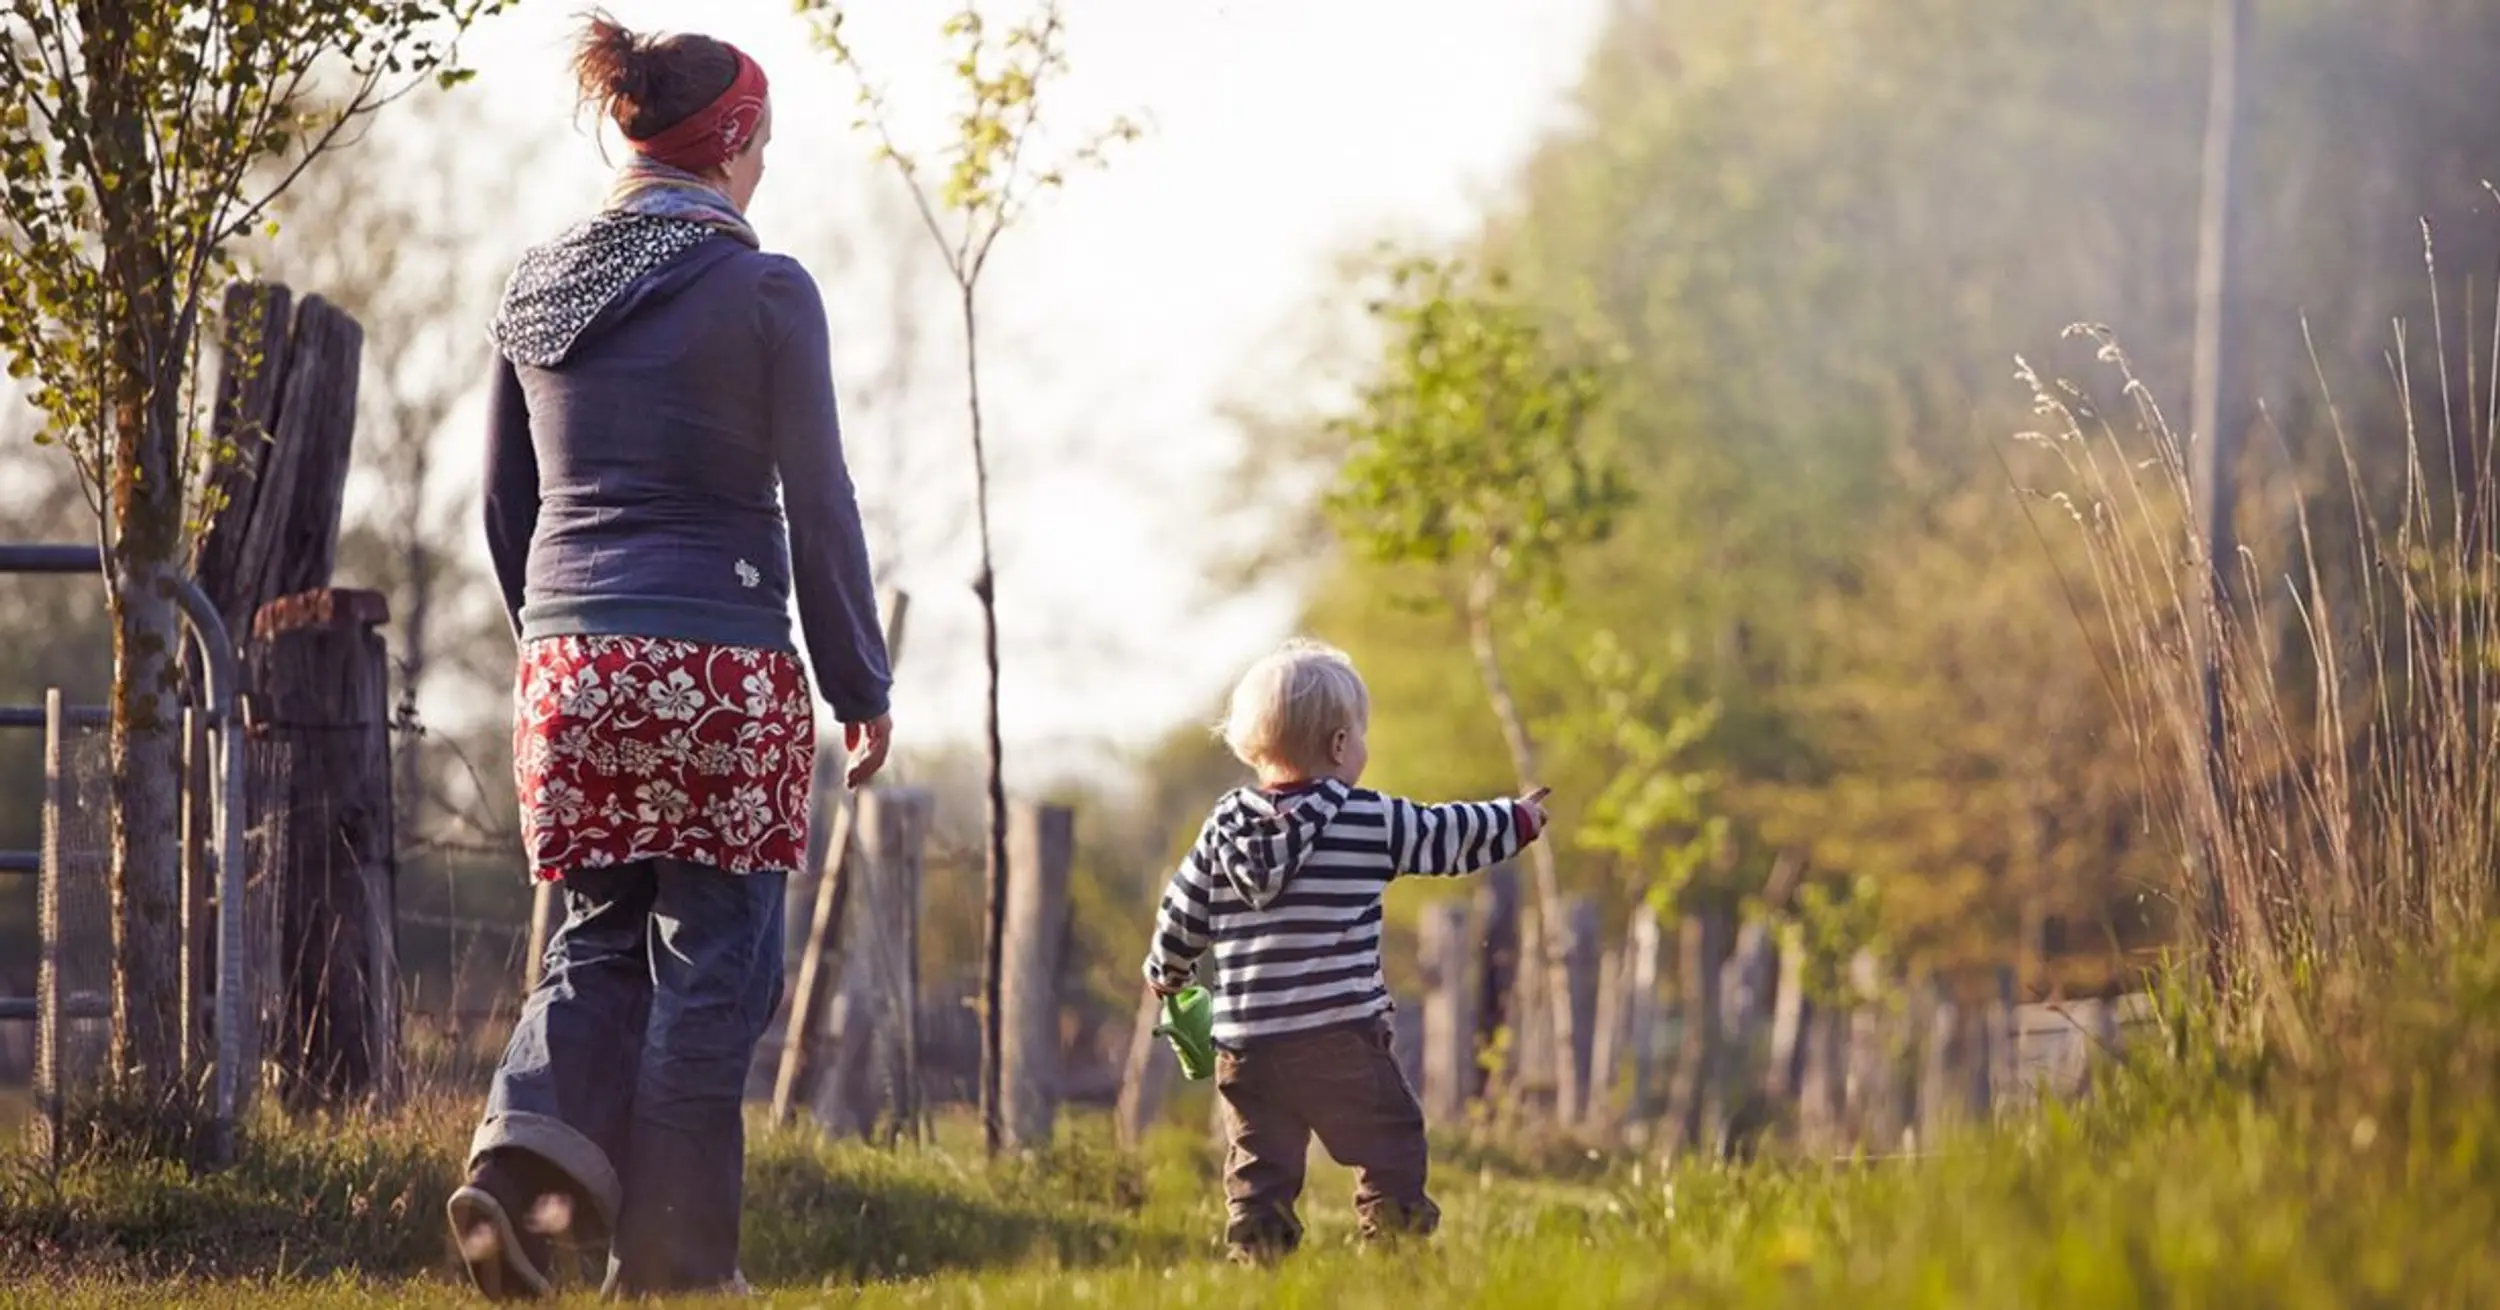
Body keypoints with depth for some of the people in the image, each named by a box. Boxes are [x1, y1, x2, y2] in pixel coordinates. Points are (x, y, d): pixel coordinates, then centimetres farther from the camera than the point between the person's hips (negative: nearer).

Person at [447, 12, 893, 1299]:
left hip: (570, 663, 5)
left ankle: (525, 1155, -11)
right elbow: (817, 505, -5)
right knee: (709, 960, 3)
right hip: (723, 666, -5)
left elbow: (506, 504, 15)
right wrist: (861, 686, 3)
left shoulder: (533, 292, 9)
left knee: (597, 939, 13)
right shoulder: (763, 291, -6)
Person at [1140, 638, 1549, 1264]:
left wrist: (1166, 972, 33)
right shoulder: (1371, 822, -3)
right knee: (1390, 1145, 7)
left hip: (1245, 1044, 4)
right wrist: (1516, 820, 28)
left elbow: (1183, 914, 14)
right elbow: (1446, 837, 10)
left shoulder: (1225, 827, 7)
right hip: (1342, 1037, -4)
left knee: (1259, 1167, 6)